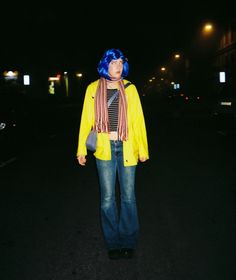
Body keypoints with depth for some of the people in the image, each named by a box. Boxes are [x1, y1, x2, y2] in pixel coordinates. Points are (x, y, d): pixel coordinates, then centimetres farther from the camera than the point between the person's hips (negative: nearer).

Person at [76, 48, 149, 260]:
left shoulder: (129, 88, 2)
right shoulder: (93, 89, 3)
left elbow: (138, 120, 1)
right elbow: (86, 120, 3)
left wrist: (143, 149, 0)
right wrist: (81, 149, 2)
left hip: (126, 148, 0)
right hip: (104, 149, 0)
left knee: (128, 196, 8)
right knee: (108, 198, 7)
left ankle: (129, 241, 25)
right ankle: (113, 242, 24)